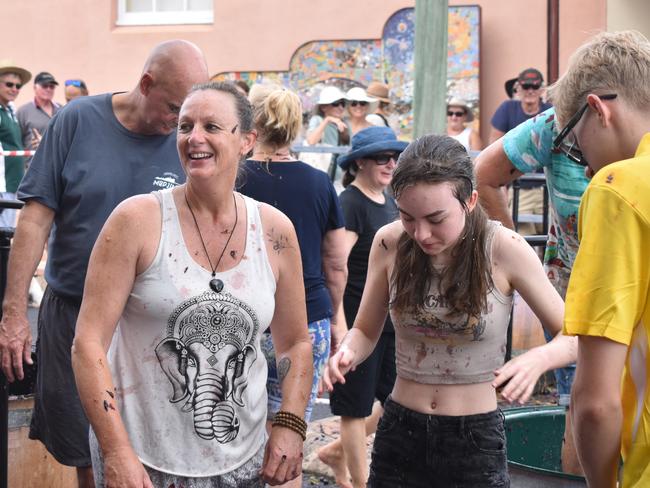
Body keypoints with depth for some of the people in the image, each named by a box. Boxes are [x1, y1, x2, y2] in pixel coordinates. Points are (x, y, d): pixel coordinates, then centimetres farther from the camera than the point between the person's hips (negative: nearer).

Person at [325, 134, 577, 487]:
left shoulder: (505, 250, -15)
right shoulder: (389, 243, -7)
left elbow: (574, 337, -7)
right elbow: (366, 331, 5)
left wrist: (538, 359, -28)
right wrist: (347, 352, -16)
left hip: (475, 440, -2)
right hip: (399, 433, 2)